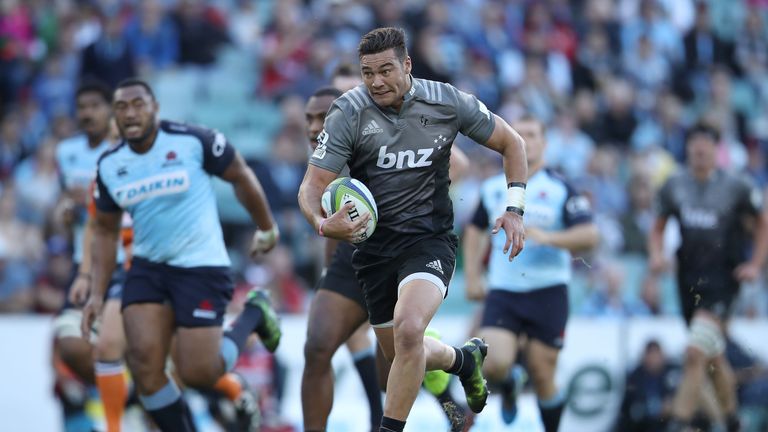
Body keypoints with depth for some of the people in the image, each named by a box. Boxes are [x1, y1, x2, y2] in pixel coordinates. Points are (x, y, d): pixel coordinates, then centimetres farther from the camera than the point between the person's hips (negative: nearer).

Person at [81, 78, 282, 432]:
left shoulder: (193, 141, -13)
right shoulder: (109, 166, 2)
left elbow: (241, 177, 2)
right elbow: (105, 231, 14)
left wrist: (266, 228, 13)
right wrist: (97, 293, 7)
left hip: (201, 266, -4)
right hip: (147, 268, 4)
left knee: (197, 373, -9)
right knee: (144, 363, -14)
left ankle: (253, 315, 20)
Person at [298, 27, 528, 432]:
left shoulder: (447, 102, -9)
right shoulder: (347, 113, -12)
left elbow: (510, 142, 6)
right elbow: (312, 186, -15)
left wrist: (515, 209, -4)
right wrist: (323, 224, -37)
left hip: (429, 236, -2)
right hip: (373, 242, 3)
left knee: (408, 328, -29)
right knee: (401, 354, 14)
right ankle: (465, 359, 47)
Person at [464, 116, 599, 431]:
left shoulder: (560, 189, -3)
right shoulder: (492, 189, 9)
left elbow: (589, 236, -13)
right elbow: (475, 229, 25)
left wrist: (547, 237, -27)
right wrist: (472, 276, 15)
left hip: (547, 292, -2)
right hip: (502, 293, 2)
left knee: (542, 375, -1)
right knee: (493, 364, -16)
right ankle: (509, 385, 20)